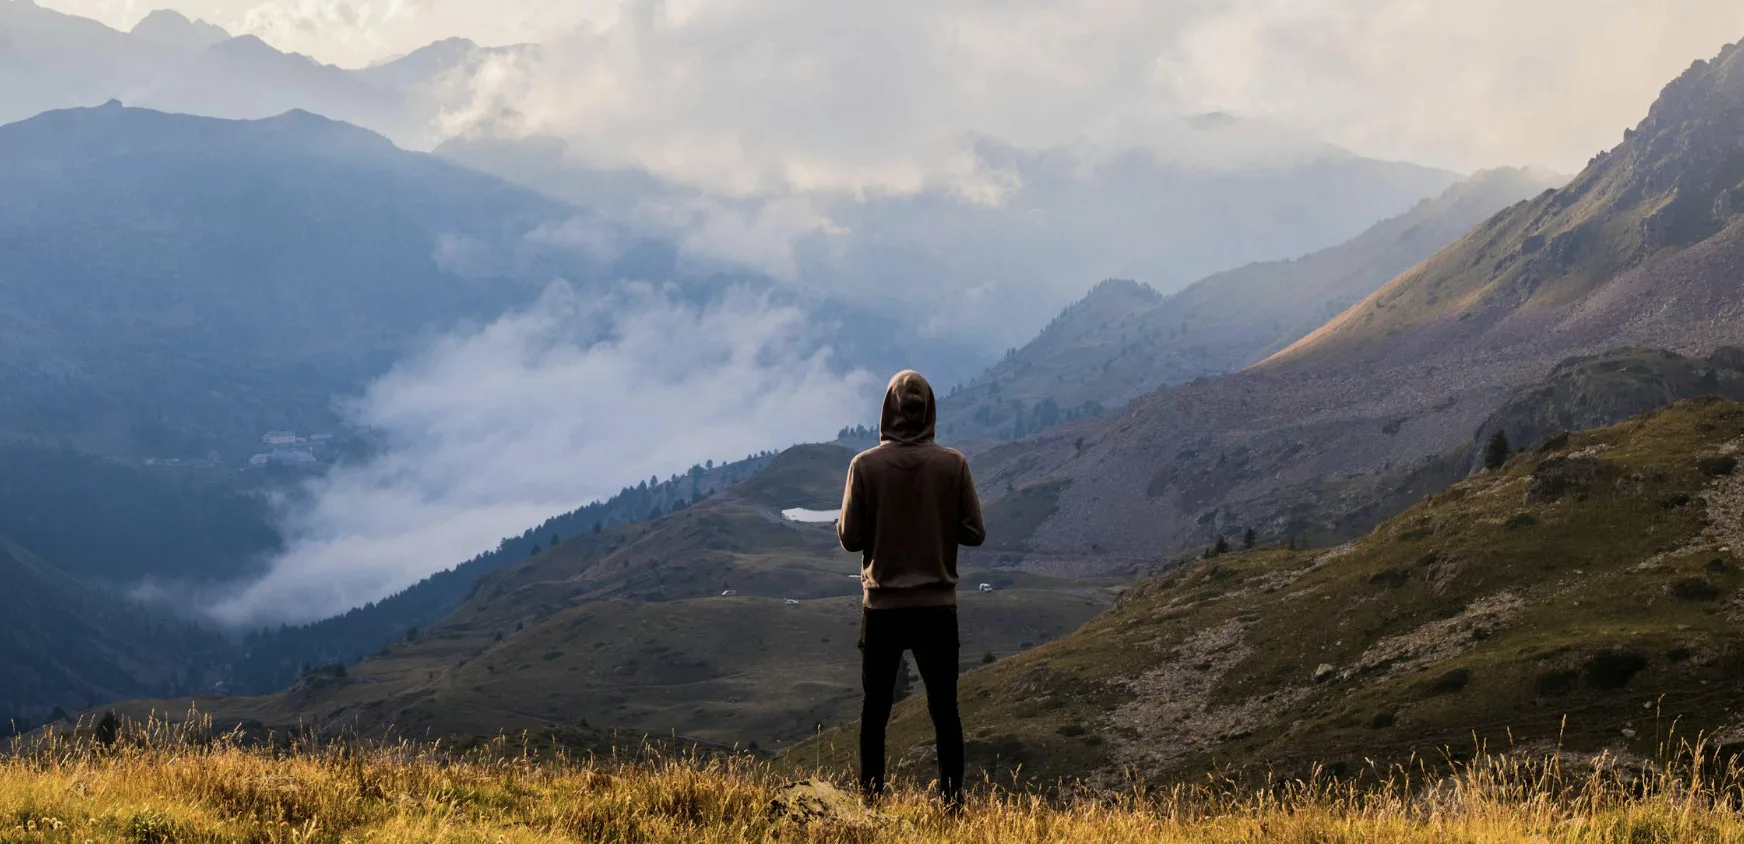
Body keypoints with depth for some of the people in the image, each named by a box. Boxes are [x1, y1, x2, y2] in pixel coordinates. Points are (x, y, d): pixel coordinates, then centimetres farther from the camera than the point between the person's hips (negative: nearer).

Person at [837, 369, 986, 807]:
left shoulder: (865, 465, -9)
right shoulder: (953, 464, -7)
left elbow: (850, 537, -7)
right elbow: (974, 532, -3)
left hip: (882, 606, 0)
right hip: (937, 606, 0)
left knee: (875, 708, 10)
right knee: (944, 709, 8)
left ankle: (871, 800, 10)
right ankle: (952, 799, 8)